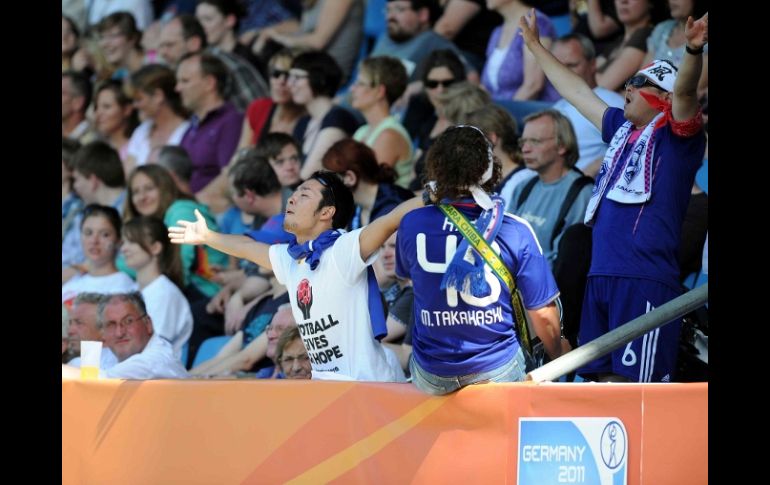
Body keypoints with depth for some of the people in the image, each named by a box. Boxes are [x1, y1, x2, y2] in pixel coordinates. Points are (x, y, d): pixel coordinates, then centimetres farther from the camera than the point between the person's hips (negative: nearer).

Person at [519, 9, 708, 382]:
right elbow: (576, 92, 32)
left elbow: (684, 90, -20)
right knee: (605, 379, 10)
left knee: (639, 383, -12)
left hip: (645, 281, -8)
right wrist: (535, 45, 41)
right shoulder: (622, 130, 21)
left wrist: (693, 50, -40)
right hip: (601, 277, 8)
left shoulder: (676, 136, 0)